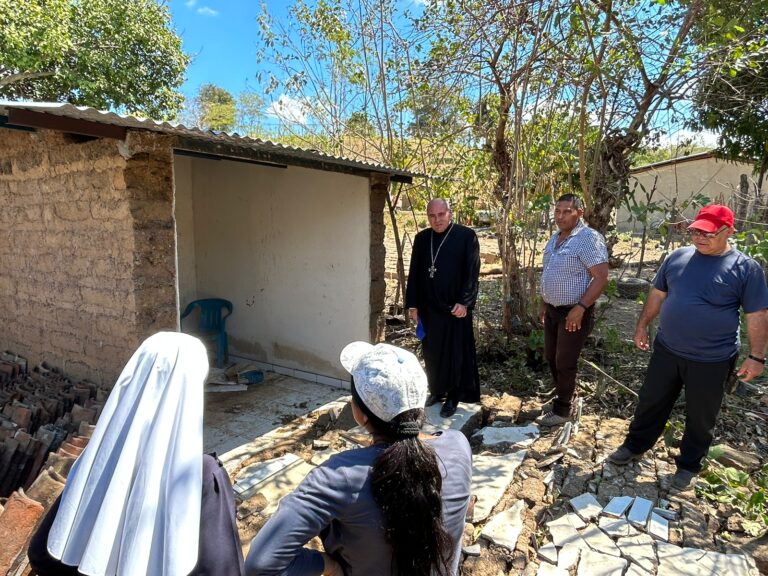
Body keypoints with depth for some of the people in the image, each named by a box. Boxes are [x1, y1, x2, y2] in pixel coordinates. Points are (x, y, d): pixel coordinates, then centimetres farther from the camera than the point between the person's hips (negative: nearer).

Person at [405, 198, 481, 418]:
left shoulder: (466, 236, -6)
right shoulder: (421, 238, 7)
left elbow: (472, 272, -9)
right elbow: (414, 273, 10)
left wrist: (464, 302, -15)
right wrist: (412, 303, 7)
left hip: (455, 307, -4)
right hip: (428, 307, 4)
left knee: (455, 352, 6)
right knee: (432, 352, 14)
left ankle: (453, 396, 20)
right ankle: (436, 390, 31)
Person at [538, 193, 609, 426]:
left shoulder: (589, 238, -17)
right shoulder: (555, 238, 9)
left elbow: (601, 277, -21)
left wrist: (581, 307, -25)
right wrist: (543, 302, 17)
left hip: (574, 312, -8)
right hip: (553, 310, 8)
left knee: (565, 363, 3)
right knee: (551, 358, 18)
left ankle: (562, 410, 21)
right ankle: (563, 397, 37)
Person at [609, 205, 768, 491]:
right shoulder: (678, 256, 1)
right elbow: (658, 294, 10)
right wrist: (642, 325, 9)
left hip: (711, 361, -3)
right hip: (666, 351, 4)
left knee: (700, 417, 13)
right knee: (650, 403, 15)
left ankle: (689, 465, 32)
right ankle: (635, 446, 34)